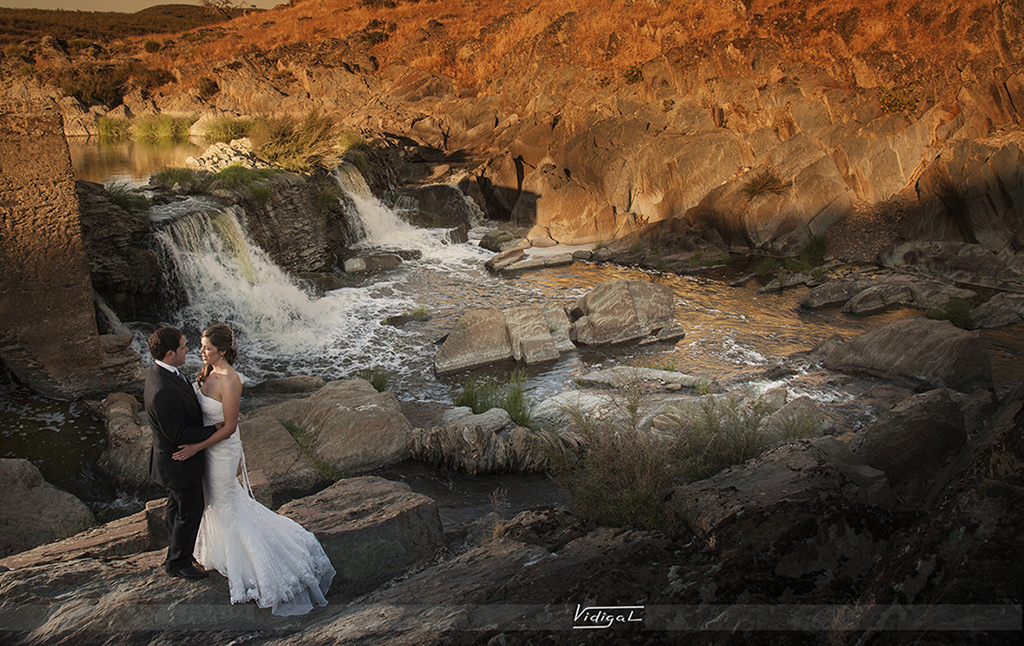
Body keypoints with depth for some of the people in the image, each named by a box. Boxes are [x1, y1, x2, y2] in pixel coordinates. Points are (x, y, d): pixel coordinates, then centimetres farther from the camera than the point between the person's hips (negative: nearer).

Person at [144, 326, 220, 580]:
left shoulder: (159, 372, -4)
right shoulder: (164, 391, -36)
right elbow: (177, 434, -29)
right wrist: (215, 429, -22)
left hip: (174, 455, 10)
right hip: (180, 461, -10)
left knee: (177, 506, 28)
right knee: (190, 510, 10)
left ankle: (179, 546, 49)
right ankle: (177, 562, 28)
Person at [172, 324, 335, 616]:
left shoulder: (230, 381, -29)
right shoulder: (208, 370, -5)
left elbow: (229, 427, -25)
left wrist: (197, 447, -24)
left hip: (221, 449, -8)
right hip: (204, 444, 8)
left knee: (225, 502, 10)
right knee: (217, 497, 26)